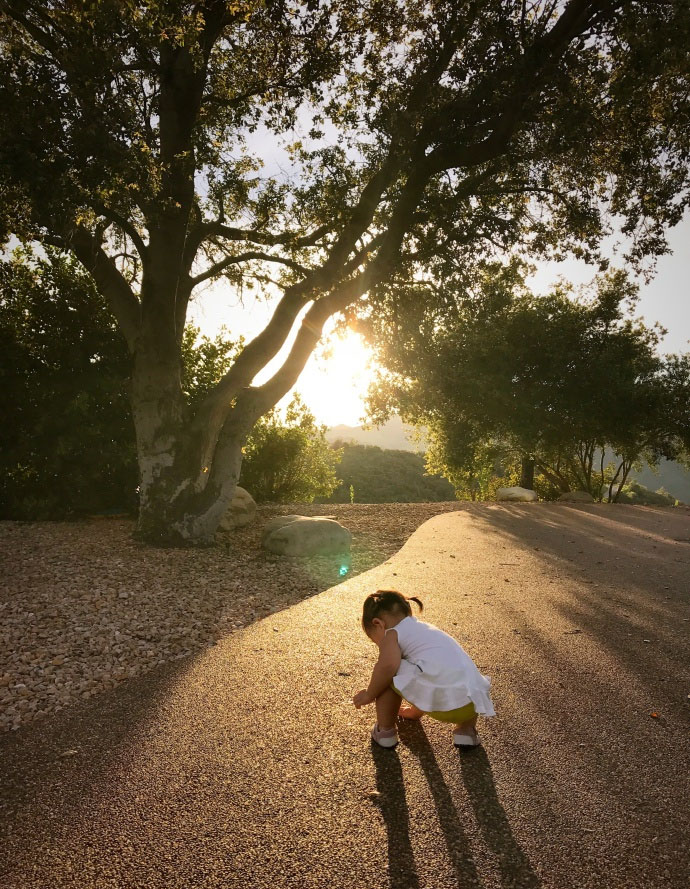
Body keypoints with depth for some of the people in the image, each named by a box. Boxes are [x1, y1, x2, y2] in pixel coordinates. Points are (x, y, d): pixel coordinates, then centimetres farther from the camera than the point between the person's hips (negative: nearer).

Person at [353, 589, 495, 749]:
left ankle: (385, 731, 20)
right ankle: (466, 729, 27)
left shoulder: (392, 634, 8)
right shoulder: (426, 628, 31)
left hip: (436, 701, -7)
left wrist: (369, 695, 3)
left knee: (388, 676, 12)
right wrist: (416, 711, 57)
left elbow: (387, 665, -15)